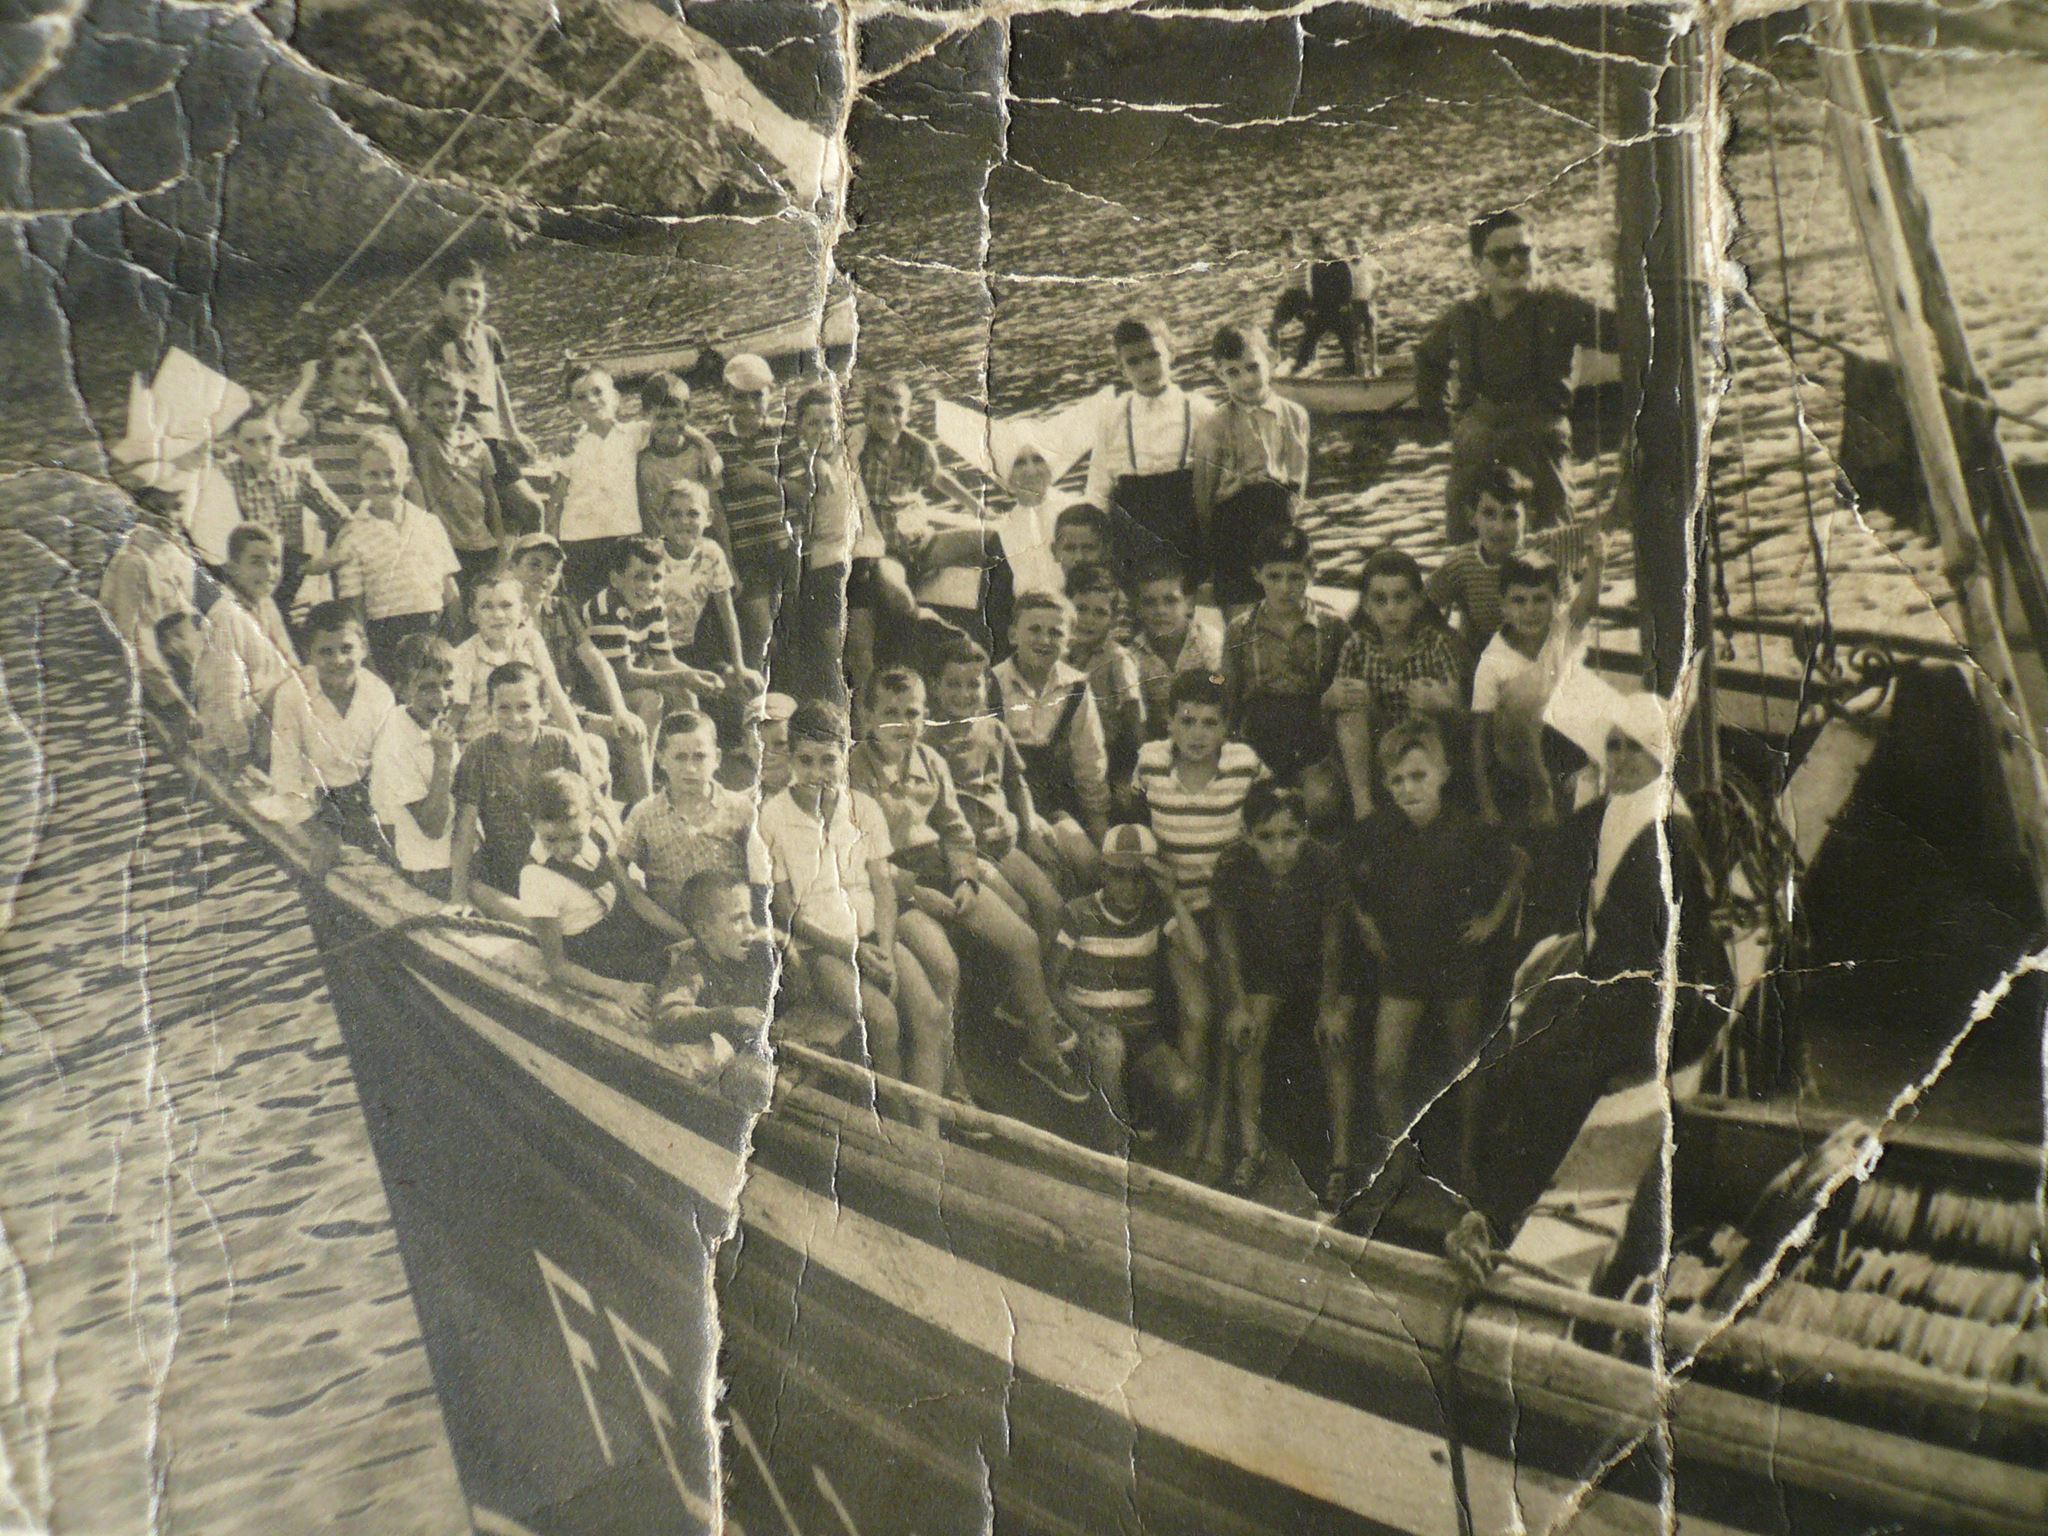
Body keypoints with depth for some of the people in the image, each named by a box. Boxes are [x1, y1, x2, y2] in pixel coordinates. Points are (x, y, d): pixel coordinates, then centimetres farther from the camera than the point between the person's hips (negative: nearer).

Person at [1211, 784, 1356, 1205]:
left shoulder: (1323, 863, -28)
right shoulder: (1233, 867, -25)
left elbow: (1333, 938, -15)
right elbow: (1227, 937, -10)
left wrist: (1331, 1005, -12)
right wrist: (1238, 1004, -11)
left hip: (1322, 966, -1)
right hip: (1265, 968, 2)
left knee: (1336, 1044, -19)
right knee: (1246, 1039, -18)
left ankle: (1341, 1157, -15)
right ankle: (1251, 1150, -10)